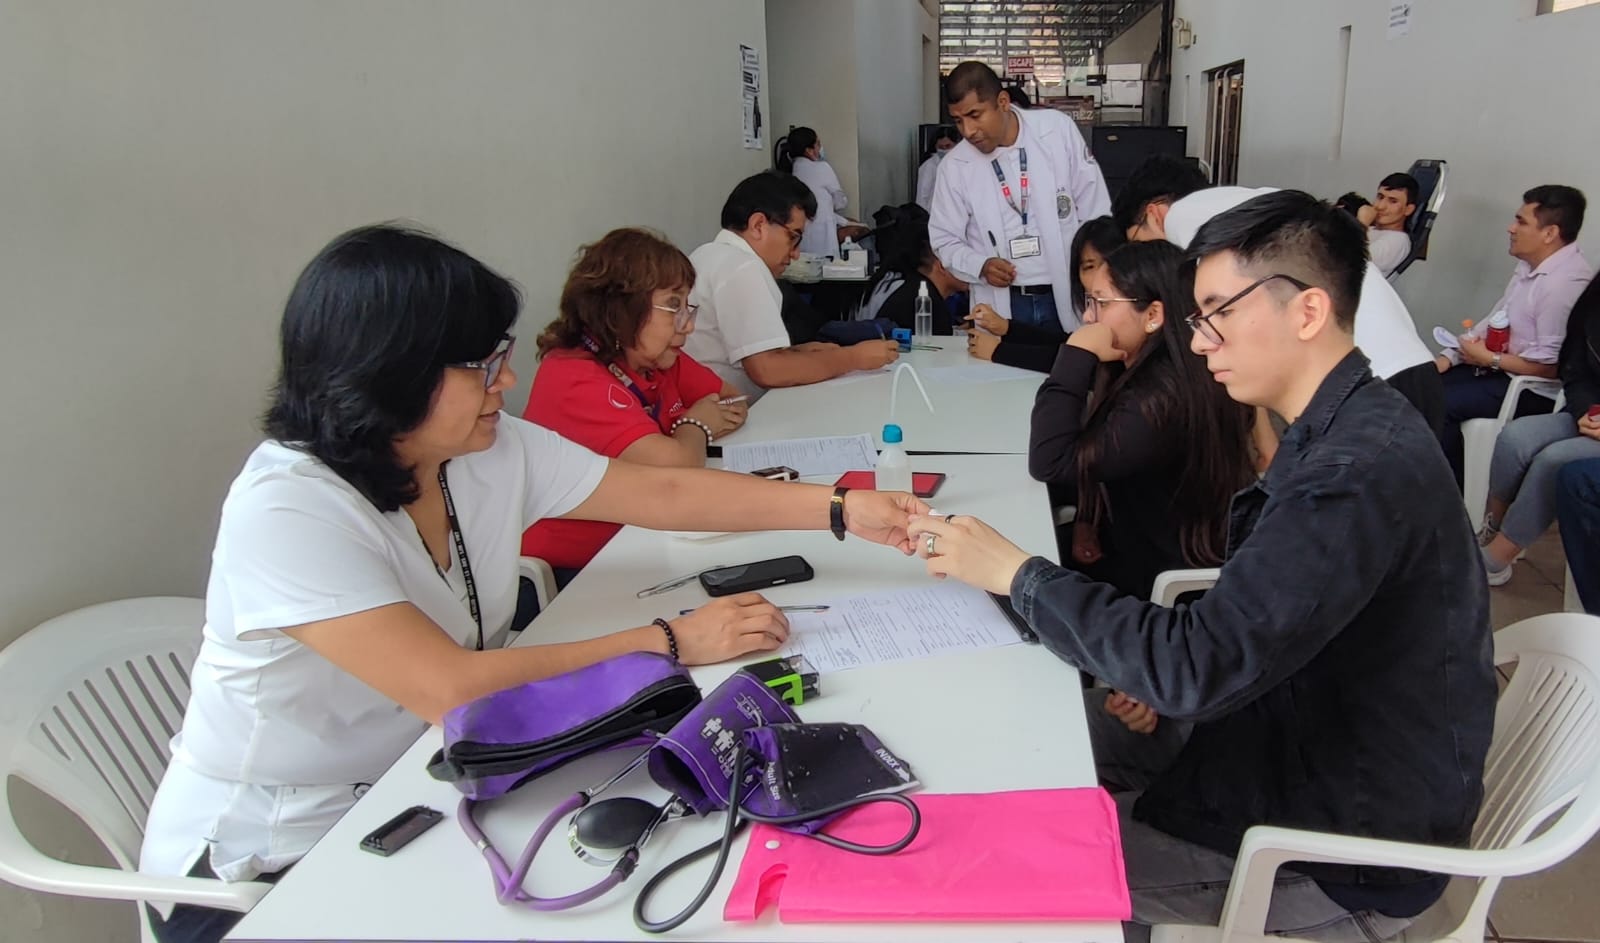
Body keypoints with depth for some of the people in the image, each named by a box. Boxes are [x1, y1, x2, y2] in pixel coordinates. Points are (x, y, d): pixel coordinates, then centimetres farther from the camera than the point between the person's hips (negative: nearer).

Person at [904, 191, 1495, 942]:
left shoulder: (1362, 470, -30)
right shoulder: (1339, 431, 2)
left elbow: (1197, 666, -32)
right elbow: (1244, 626, 10)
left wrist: (1017, 573, -24)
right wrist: (1165, 675, -6)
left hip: (1350, 850, -8)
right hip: (1318, 736, 9)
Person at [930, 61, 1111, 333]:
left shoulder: (1059, 129, -5)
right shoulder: (954, 165, -4)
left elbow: (1095, 212, 1)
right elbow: (945, 239, 6)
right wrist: (981, 266, -14)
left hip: (1068, 297, 0)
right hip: (1001, 305, 0)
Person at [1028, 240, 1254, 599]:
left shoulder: (1164, 399, -29)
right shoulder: (1145, 373, 2)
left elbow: (1049, 462, -31)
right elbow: (1092, 459, 11)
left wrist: (1077, 356, -28)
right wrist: (1086, 521, -6)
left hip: (1153, 583, -8)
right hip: (1122, 548, 8)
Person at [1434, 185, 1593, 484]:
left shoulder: (1566, 282, -24)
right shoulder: (1530, 265, 7)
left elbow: (1552, 367, -26)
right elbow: (1495, 320, 12)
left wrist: (1490, 359, -15)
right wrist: (1447, 357, 1)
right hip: (1501, 369, 10)